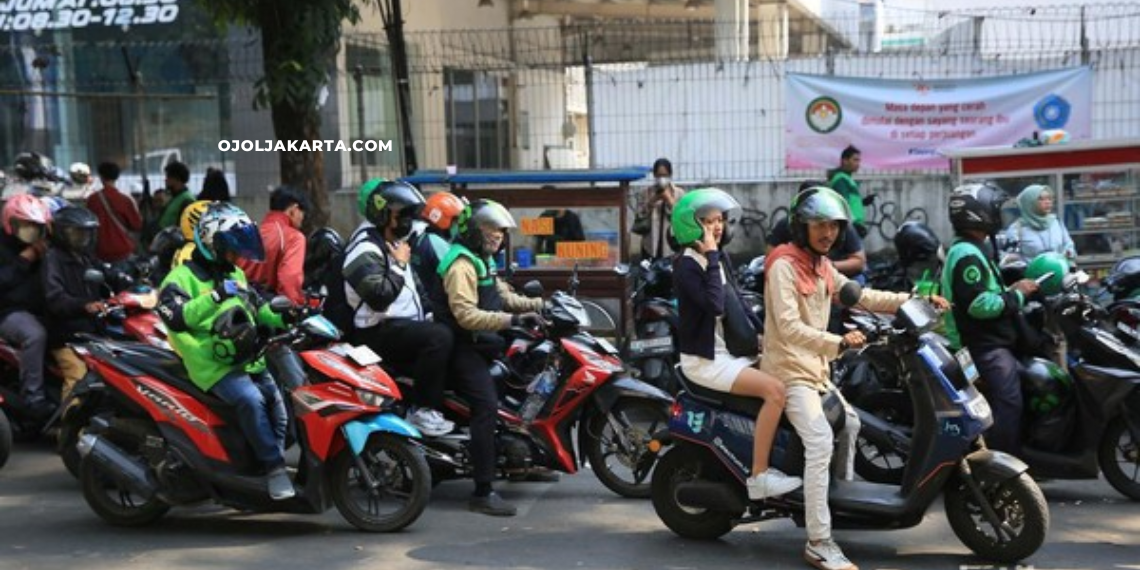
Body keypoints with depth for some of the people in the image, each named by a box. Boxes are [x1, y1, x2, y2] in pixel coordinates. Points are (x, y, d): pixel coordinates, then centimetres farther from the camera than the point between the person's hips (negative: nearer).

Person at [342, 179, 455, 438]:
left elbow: (411, 287, 31)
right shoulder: (365, 250, -15)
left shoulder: (394, 243, 17)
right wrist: (399, 265, -16)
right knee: (439, 337, -30)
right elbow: (379, 297, -29)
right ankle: (423, 410, -25)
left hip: (404, 325, 10)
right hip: (379, 331, -10)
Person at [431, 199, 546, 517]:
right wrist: (512, 319, -32)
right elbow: (466, 315, -26)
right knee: (487, 406, -22)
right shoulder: (461, 264, -16)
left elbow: (502, 294, 24)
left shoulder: (483, 260, 19)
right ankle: (483, 493, -24)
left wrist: (537, 305, 10)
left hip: (481, 341, 11)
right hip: (463, 346, -11)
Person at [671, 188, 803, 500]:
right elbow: (714, 304, -28)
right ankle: (758, 477, -20)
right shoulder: (686, 265, -14)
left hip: (730, 351, 9)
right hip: (703, 360, -9)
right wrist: (712, 258, -23)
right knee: (774, 389, -24)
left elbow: (736, 303, 19)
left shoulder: (719, 259, 13)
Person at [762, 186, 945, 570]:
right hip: (789, 369, -10)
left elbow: (859, 296, 14)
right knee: (820, 442, -24)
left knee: (850, 423, 26)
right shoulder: (784, 265, -16)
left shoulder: (823, 267, 13)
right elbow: (789, 329, -25)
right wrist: (839, 343, -36)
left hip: (816, 369, 10)